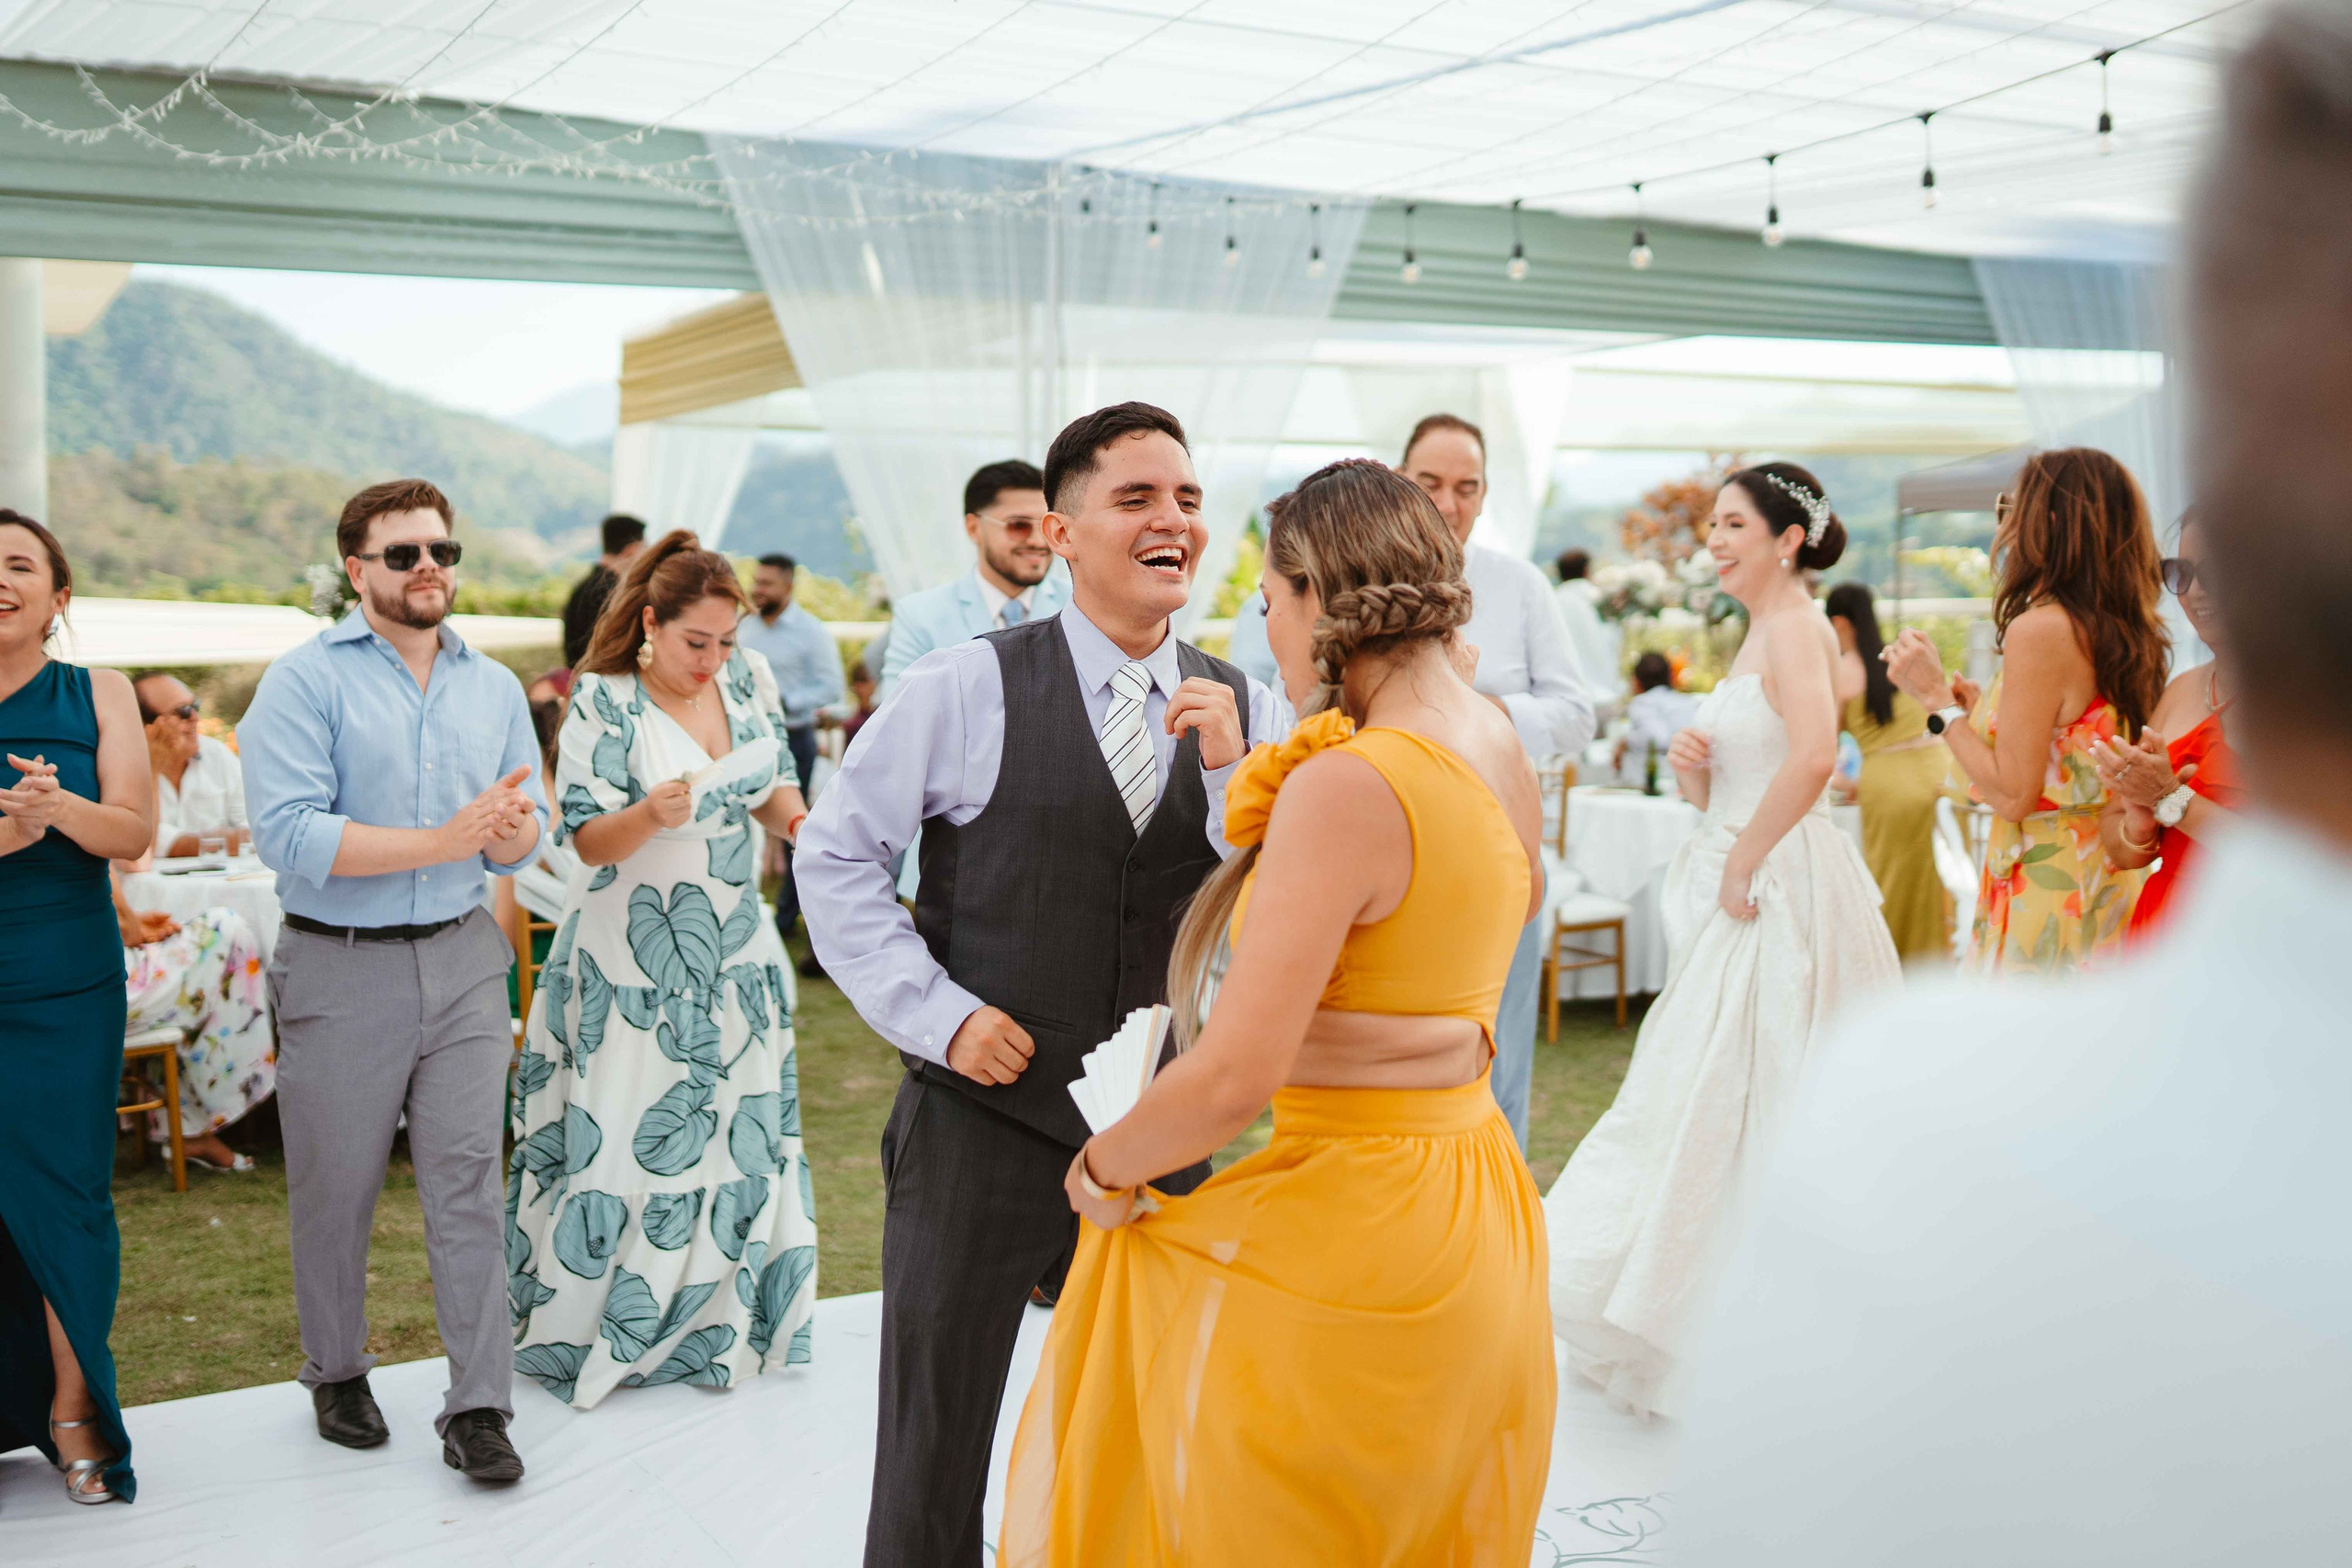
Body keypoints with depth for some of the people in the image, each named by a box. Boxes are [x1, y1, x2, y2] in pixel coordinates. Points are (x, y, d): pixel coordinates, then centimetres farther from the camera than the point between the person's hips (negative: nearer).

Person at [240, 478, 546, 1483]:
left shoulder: (494, 686, 9)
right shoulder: (305, 680, -7)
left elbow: (524, 844, 8)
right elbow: (288, 836, -18)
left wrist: (510, 822, -17)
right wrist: (442, 841, -22)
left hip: (463, 958, 3)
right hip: (339, 967, -3)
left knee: (467, 1183, 1)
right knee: (334, 1191, 10)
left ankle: (478, 1409, 8)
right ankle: (336, 1374, 32)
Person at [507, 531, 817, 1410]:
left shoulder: (748, 677, 3)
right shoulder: (605, 701, -10)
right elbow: (589, 841, -12)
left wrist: (790, 815, -12)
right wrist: (651, 815, -32)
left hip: (733, 948, 5)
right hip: (634, 957, -5)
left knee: (739, 1133, 8)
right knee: (623, 1136, -2)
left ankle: (713, 1325, 24)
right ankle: (585, 1332, 15)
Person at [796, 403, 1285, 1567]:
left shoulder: (1248, 715, 0)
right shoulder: (967, 688, -10)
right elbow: (835, 854, -5)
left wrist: (1230, 771, -20)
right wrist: (938, 1013, -12)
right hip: (981, 1116, -3)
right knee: (934, 1455, 14)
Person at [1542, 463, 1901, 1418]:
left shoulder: (1797, 627, -13)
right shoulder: (1759, 634, 17)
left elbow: (1812, 758, -32)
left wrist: (1742, 866, -22)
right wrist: (1693, 772, -1)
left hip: (1781, 894, -10)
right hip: (1745, 895, 10)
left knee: (1736, 1106, -4)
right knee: (1712, 1106, 14)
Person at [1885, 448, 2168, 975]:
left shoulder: (2039, 629, -17)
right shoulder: (2127, 631, 8)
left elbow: (2013, 794, -18)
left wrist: (1936, 696, -11)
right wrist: (1979, 709, 17)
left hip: (2044, 888, -9)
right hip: (2108, 887, 9)